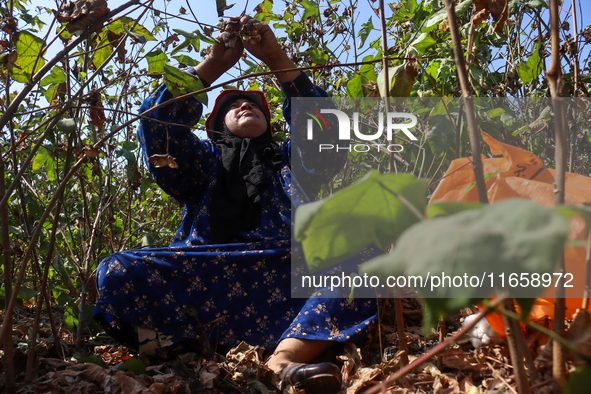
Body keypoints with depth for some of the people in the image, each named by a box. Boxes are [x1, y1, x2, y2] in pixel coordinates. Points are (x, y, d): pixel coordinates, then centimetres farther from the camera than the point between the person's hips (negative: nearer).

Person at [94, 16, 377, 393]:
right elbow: (158, 122, 11)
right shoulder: (204, 161, 28)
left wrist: (278, 59, 8)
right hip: (202, 283, 0)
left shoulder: (291, 161, 30)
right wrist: (213, 64, 9)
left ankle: (283, 360, -44)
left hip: (285, 288, 1)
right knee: (118, 271, -26)